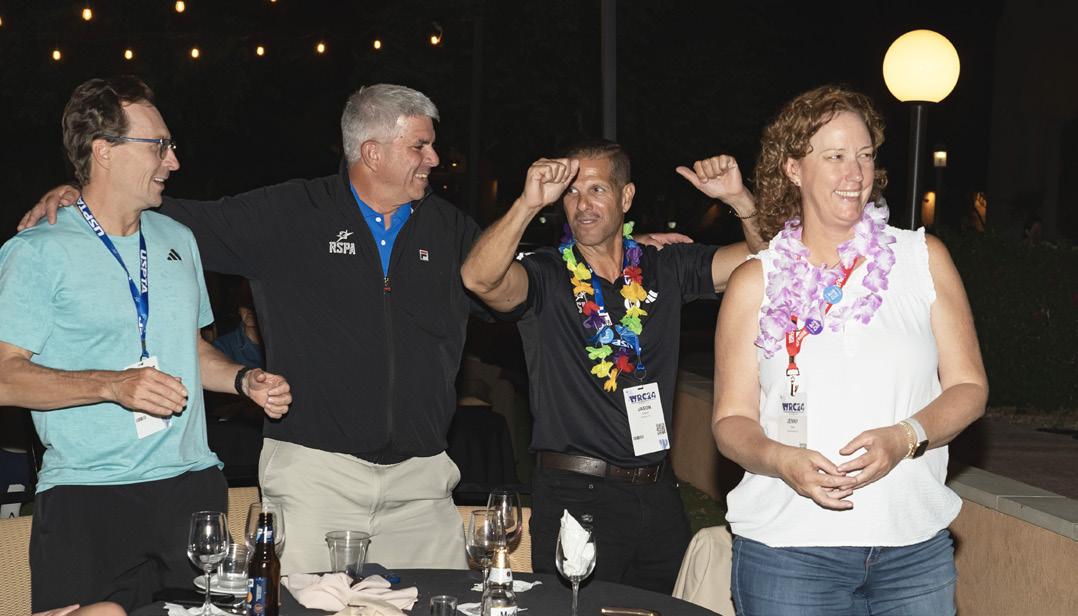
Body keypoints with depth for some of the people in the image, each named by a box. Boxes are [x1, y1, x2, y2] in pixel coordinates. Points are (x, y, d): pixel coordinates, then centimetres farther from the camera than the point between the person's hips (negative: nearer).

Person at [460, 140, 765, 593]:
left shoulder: (666, 268, 8)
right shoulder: (545, 277, -4)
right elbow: (480, 278, -25)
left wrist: (740, 200, -13)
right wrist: (528, 204, -36)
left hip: (657, 492, 4)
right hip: (574, 496, -4)